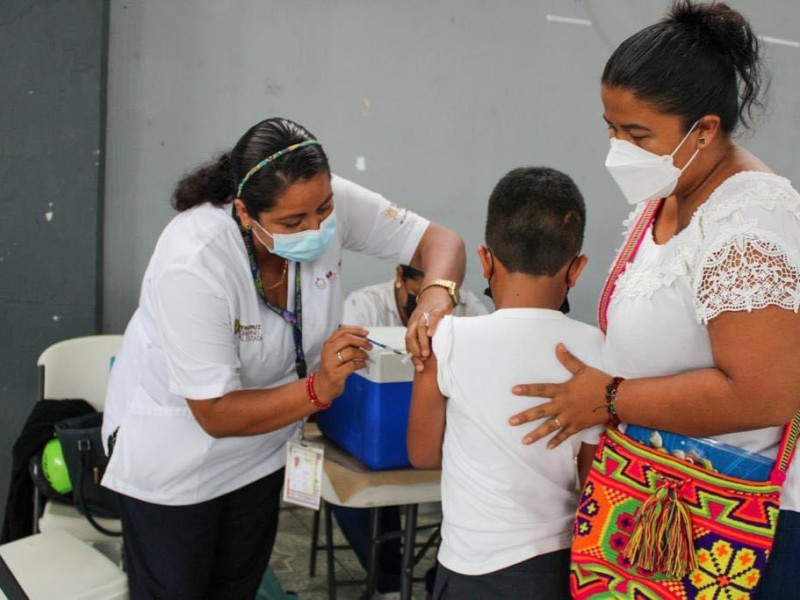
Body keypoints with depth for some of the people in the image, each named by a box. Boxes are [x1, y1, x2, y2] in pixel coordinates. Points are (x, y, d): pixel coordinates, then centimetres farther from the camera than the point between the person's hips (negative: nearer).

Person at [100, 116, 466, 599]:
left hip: (262, 447, 5)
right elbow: (216, 416, -28)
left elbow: (439, 239, -14)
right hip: (175, 457, -4)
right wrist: (318, 390, -39)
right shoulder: (191, 265, -35)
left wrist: (437, 295, -36)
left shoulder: (328, 202, -23)